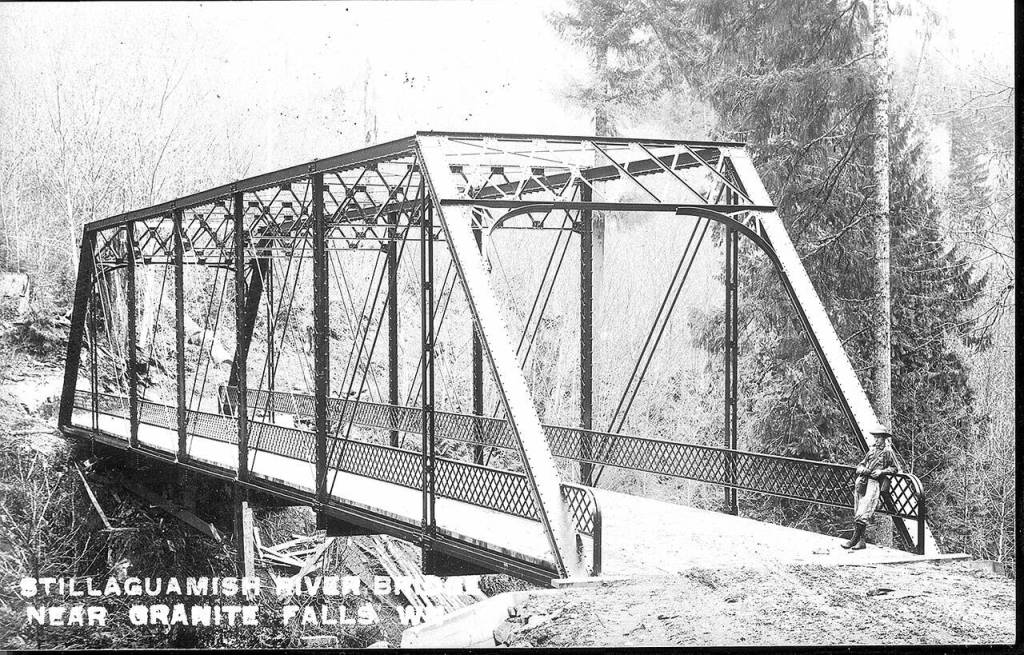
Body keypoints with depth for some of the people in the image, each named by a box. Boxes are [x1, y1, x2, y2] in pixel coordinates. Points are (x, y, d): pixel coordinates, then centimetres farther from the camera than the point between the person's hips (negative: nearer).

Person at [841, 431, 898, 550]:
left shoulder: (888, 452, 6)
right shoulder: (872, 450, 23)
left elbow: (894, 468, 5)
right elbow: (860, 465, 26)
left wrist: (881, 471, -9)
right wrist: (862, 469, 3)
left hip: (875, 482, -6)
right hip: (862, 480, 6)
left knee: (863, 513, -19)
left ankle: (855, 539, -22)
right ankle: (860, 540, -4)